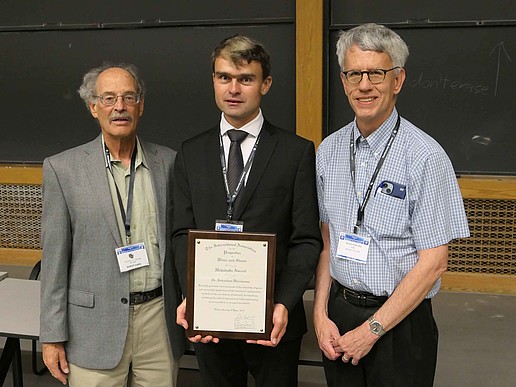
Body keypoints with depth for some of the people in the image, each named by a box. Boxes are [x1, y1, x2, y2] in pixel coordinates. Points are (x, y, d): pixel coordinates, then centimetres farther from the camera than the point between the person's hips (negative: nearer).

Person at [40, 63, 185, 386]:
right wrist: (53, 337, -3)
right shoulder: (63, 168, -3)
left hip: (160, 320, 2)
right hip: (96, 327, -2)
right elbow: (55, 257, -3)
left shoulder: (168, 162, 4)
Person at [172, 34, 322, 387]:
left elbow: (306, 240, -6)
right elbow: (183, 233, 2)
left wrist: (284, 305, -19)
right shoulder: (191, 153, 6)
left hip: (272, 319, -2)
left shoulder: (297, 152, -3)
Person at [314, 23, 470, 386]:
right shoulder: (328, 151, 2)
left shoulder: (425, 156, -15)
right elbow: (326, 240, 7)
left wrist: (372, 329, -13)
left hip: (400, 321, -4)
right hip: (338, 314, 5)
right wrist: (321, 314, -2)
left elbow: (433, 262, -14)